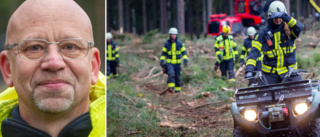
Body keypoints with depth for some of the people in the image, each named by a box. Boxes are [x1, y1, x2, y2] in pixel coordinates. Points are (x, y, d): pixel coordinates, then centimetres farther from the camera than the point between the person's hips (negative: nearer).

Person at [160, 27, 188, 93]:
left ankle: (177, 89, 22)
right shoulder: (167, 43, -1)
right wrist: (161, 61, -4)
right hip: (169, 63, -1)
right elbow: (164, 53, 6)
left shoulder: (180, 43, -1)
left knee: (178, 77, 4)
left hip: (177, 63, 1)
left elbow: (184, 52, 4)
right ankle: (171, 88, -31)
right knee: (171, 73, -27)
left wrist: (185, 60, -10)